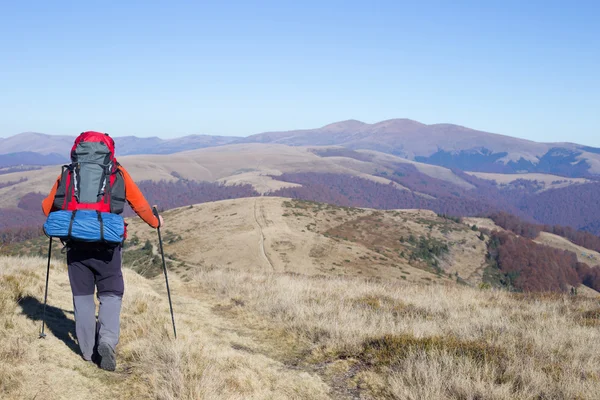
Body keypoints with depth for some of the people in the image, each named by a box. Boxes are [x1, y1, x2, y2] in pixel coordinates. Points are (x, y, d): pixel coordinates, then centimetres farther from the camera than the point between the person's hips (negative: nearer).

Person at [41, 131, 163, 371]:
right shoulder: (118, 172, 9)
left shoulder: (68, 173, 13)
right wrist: (155, 222, 31)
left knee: (82, 295, 13)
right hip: (107, 243, -1)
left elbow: (47, 208, 18)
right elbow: (140, 205, 13)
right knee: (111, 294, 10)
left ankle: (88, 351, 15)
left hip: (75, 242, 1)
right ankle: (107, 341, -11)